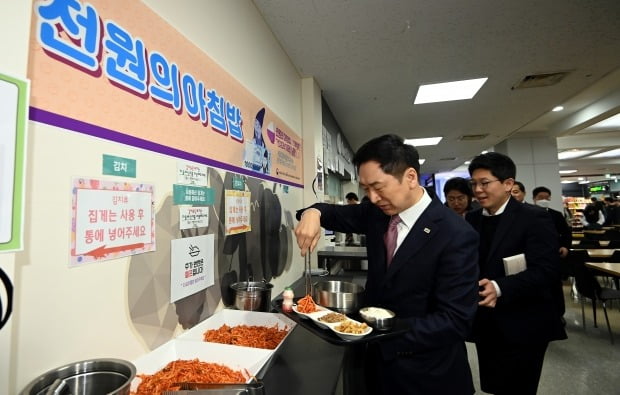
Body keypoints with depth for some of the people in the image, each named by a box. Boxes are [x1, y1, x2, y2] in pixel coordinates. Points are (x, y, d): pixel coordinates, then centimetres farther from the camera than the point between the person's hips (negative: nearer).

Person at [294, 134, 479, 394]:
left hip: (425, 373, -5)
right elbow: (338, 213, 6)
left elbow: (455, 321, -24)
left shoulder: (456, 236, -24)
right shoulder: (377, 212, -7)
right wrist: (314, 213, -17)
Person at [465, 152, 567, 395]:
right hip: (485, 325, 5)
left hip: (522, 327, -5)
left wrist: (499, 288, -32)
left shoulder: (534, 218, -11)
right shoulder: (471, 219, 5)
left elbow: (545, 271, -20)